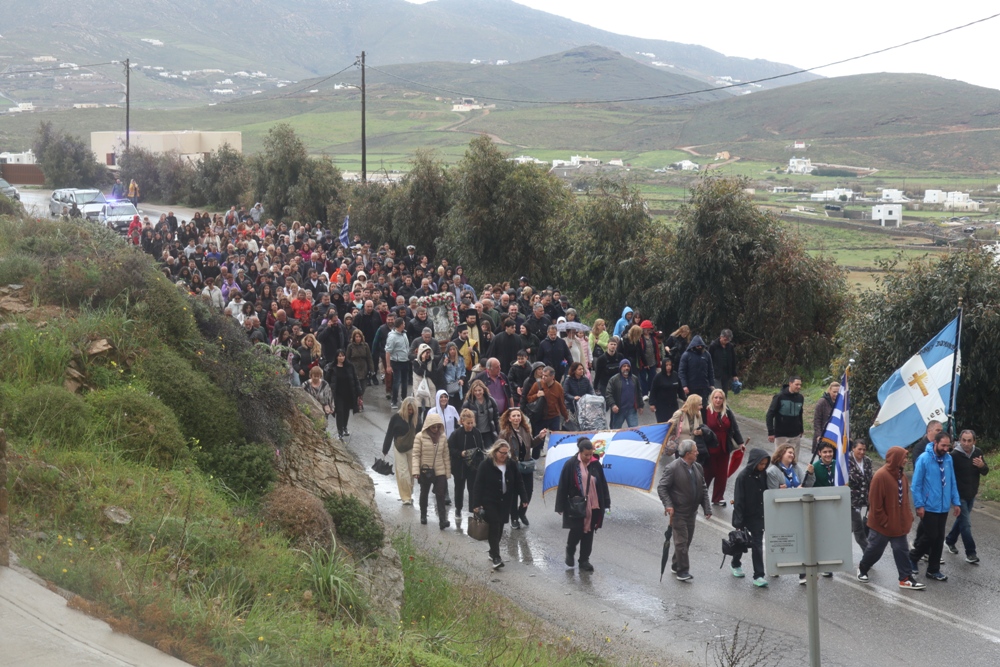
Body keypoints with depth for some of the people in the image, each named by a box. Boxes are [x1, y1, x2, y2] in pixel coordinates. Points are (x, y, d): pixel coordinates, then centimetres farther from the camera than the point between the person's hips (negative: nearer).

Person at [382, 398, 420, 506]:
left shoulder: (417, 417, -5)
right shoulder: (396, 418, -11)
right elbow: (389, 434, -6)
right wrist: (385, 450, -5)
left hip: (412, 448, 2)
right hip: (399, 448, -2)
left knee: (411, 473, 7)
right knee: (402, 473, -5)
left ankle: (408, 495, 20)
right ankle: (406, 497, -1)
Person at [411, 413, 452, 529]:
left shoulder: (442, 437, -1)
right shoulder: (420, 437, -11)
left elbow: (446, 455, 5)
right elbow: (416, 455, -12)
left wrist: (448, 471, 5)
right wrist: (416, 470, -20)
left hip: (440, 471, 1)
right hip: (425, 471, -1)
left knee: (440, 495, -7)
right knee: (424, 494, 17)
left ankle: (442, 520, -12)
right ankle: (423, 516, 34)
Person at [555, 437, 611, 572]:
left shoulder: (596, 464, 0)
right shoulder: (570, 465, -10)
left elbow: (603, 485, 8)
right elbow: (563, 486, -6)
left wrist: (606, 503, 7)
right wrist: (561, 507, -6)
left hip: (593, 506, 3)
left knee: (588, 533, 6)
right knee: (576, 531, -3)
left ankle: (584, 560, 15)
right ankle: (570, 552, 26)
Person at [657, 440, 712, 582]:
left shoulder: (697, 467, 6)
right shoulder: (672, 468, -15)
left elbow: (703, 489, 11)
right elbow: (661, 487, -14)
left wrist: (707, 508, 4)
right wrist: (668, 505, -25)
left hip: (691, 511, 7)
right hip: (678, 512, -7)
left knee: (687, 540, 14)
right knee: (681, 541, -6)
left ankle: (676, 566, 29)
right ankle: (682, 570, 1)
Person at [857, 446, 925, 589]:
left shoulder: (900, 475, 4)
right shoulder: (881, 476, -22)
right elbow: (875, 503, -21)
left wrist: (908, 516, 7)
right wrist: (884, 522, -17)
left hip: (898, 523, 7)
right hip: (882, 524, -7)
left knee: (901, 550, 5)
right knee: (875, 550, 10)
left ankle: (906, 578, 9)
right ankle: (862, 569, 33)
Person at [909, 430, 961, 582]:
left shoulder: (949, 459, 4)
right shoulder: (924, 459, -13)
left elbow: (952, 483, 10)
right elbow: (916, 484, -12)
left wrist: (956, 502, 6)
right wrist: (919, 505, -15)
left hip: (943, 507, 5)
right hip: (928, 507, -5)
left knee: (939, 539, 9)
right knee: (931, 536, -4)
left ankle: (933, 570, 18)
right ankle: (912, 557, 20)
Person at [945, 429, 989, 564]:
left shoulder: (978, 453, -1)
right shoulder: (954, 455, -19)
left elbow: (985, 472, 5)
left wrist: (982, 466, -17)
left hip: (971, 494, 7)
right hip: (959, 495, -7)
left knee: (962, 519, 21)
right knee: (966, 524, -5)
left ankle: (950, 541, 41)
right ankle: (970, 553, 0)